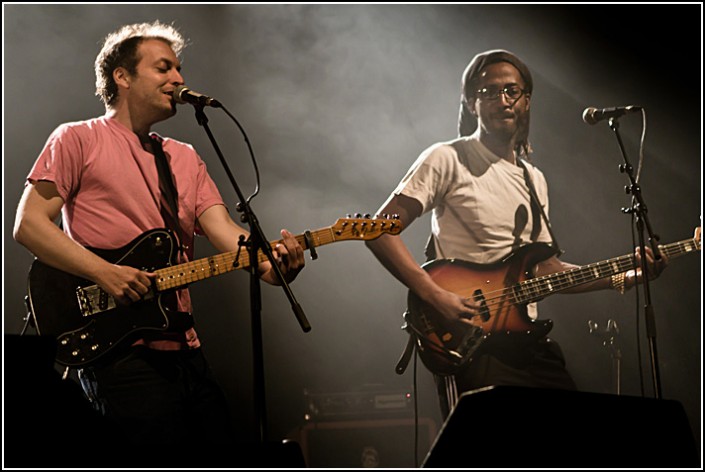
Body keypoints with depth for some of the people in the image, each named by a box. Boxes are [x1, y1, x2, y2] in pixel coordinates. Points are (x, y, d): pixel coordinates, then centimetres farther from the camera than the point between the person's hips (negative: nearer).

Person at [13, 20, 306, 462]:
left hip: (185, 347, 7)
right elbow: (28, 224, -7)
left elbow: (224, 229, 3)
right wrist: (105, 273, -19)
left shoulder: (185, 157, 19)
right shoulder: (79, 139, 2)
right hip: (120, 351, -6)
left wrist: (271, 264, -19)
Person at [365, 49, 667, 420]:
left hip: (529, 342, 7)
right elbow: (381, 230, -11)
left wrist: (625, 277, 11)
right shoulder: (448, 160, -3)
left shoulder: (534, 180, 18)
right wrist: (434, 296, -20)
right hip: (470, 345, -6)